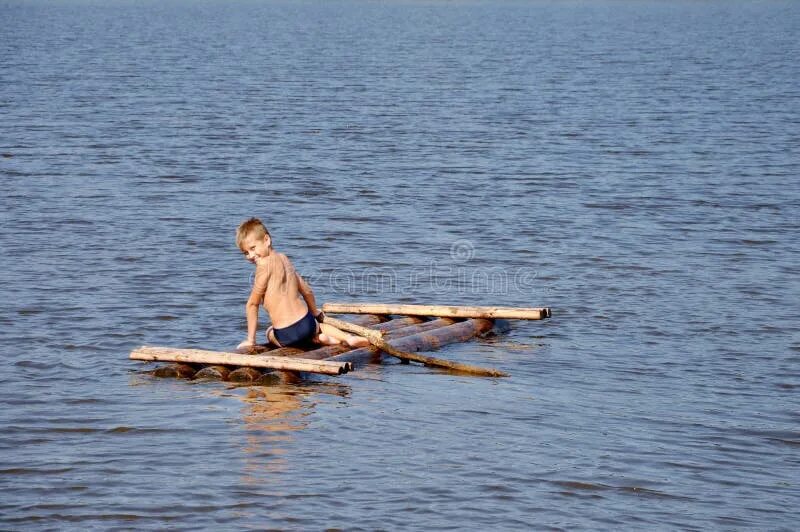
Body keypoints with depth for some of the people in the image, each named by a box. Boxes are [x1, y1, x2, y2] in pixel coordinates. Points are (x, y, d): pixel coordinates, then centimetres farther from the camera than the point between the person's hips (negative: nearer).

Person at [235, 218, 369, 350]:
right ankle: (348, 337, 11)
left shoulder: (265, 265, -13)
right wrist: (315, 313, 38)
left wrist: (250, 340, -5)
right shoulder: (284, 259, 10)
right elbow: (307, 291, 20)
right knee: (318, 324, 41)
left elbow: (252, 303, -11)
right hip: (306, 323, 6)